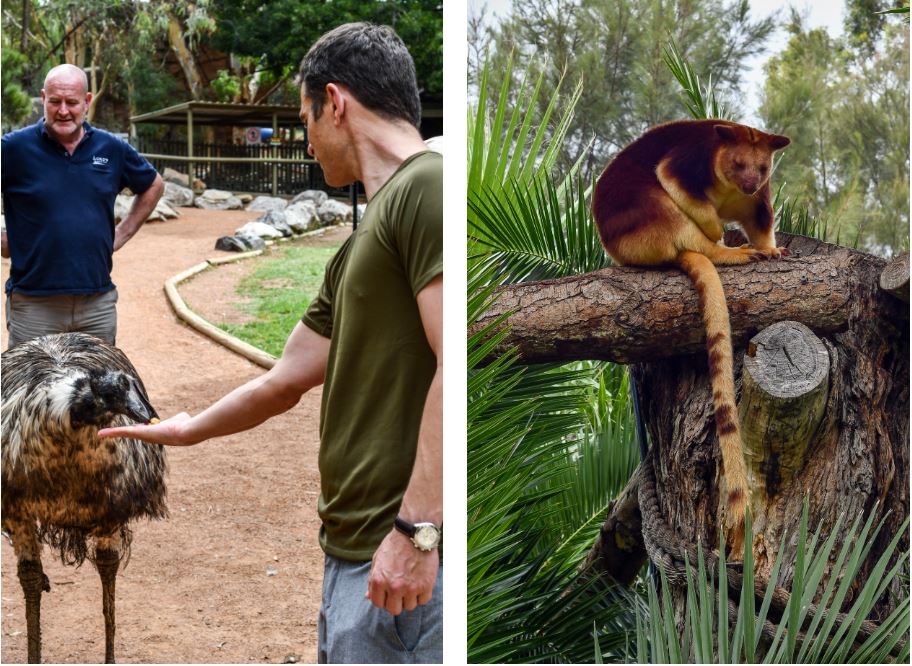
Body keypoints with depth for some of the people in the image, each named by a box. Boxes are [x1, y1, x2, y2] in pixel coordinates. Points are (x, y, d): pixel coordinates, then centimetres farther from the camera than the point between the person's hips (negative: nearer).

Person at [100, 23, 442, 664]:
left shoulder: (430, 185, -10)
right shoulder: (359, 248, 19)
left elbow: (458, 365, -20)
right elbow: (284, 382, 29)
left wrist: (416, 528, -23)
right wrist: (188, 430, 42)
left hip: (405, 560, -9)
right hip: (353, 550, 9)